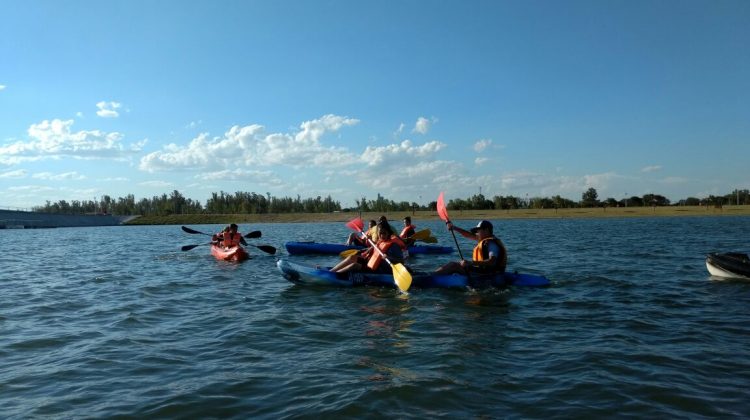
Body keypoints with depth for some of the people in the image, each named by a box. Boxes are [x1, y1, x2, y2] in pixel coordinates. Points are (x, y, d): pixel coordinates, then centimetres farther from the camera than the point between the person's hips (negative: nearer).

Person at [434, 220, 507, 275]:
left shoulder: (491, 243, -17)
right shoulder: (488, 240, 15)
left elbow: (492, 262, -32)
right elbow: (469, 235, 19)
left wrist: (471, 263, -38)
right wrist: (454, 228, 11)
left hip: (486, 274, -11)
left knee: (454, 265, -14)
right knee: (455, 264, 19)